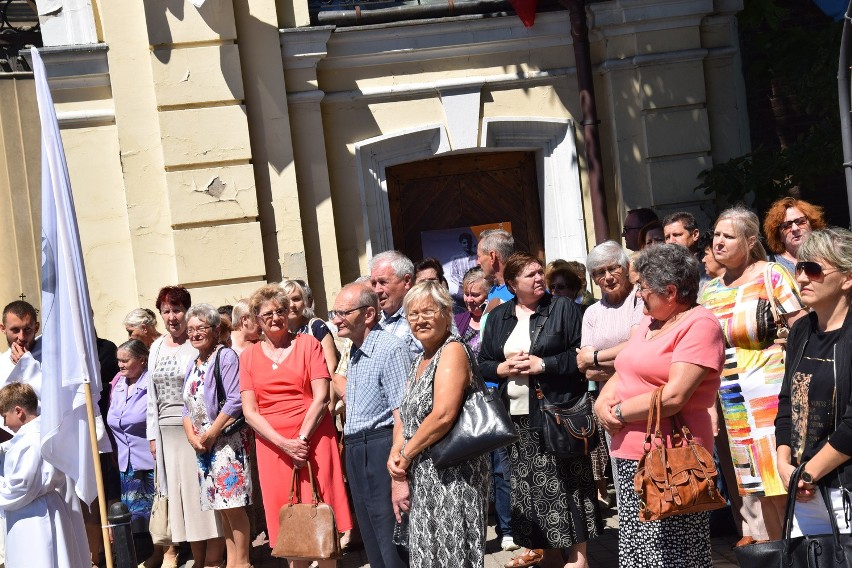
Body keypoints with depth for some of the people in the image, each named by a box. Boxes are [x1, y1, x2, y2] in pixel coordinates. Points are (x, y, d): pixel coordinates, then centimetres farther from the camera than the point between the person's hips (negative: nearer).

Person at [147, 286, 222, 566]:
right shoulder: (157, 348, 13)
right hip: (167, 431, 6)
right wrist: (153, 435, 13)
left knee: (203, 490, -6)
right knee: (181, 494, 8)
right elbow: (152, 394, 17)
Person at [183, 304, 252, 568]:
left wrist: (211, 434, -14)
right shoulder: (193, 365, 16)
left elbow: (235, 401, -16)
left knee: (232, 503, -9)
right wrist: (192, 436, 1)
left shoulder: (226, 356, -8)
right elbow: (188, 407, 18)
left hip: (227, 440, -8)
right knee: (221, 505, 10)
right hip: (202, 445, 8)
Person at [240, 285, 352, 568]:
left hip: (313, 440, -2)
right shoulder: (248, 356, 9)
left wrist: (302, 439, -13)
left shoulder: (308, 344, 4)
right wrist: (285, 444, -11)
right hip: (273, 446, 2)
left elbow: (321, 397, -3)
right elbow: (250, 412, 2)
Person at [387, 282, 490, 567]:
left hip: (451, 474, -9)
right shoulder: (421, 359, 15)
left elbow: (443, 415, -23)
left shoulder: (453, 350, -13)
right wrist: (396, 452, -3)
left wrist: (406, 454, -13)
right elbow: (409, 416, 16)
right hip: (424, 477, 9)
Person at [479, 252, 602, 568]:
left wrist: (544, 364, -14)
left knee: (562, 484, -5)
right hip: (517, 416, 5)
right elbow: (482, 363, 15)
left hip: (556, 412, -4)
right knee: (529, 484, 8)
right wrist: (503, 368, -6)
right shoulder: (499, 317, 12)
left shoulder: (563, 308, 0)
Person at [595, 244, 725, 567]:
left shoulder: (699, 325, -11)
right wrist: (603, 402, -4)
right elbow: (622, 374, 18)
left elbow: (674, 396, -20)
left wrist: (618, 412, -10)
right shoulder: (650, 322, 17)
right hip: (630, 454, 9)